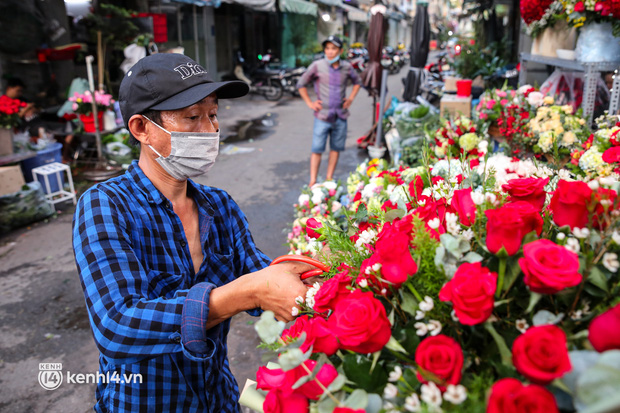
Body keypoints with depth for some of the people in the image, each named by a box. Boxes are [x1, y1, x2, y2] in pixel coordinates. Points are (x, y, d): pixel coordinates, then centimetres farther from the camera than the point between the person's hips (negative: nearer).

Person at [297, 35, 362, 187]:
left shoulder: (346, 67, 3)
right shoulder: (317, 66, -6)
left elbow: (357, 82, 22)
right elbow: (301, 84, 3)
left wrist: (350, 98, 9)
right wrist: (309, 103, -2)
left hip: (340, 116, 4)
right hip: (323, 116, -3)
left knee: (336, 148, 9)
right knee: (317, 150, -4)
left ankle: (329, 179, 20)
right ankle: (312, 182, 2)